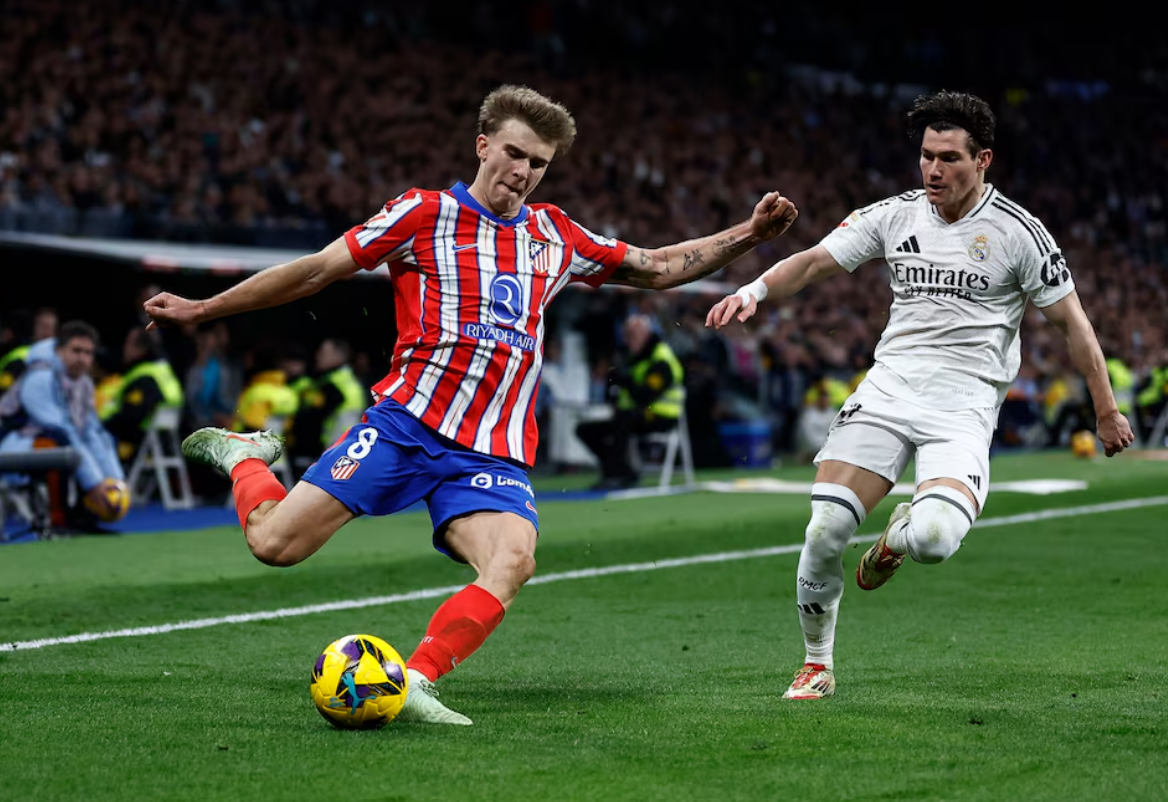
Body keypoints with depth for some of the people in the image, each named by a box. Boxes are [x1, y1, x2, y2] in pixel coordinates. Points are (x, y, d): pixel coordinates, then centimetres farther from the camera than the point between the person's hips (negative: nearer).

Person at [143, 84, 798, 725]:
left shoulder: (556, 235, 17)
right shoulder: (425, 212, 3)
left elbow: (658, 268, 25)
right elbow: (317, 271, 5)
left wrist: (750, 234, 13)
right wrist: (201, 309, 5)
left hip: (494, 453, 3)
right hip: (406, 424, -3)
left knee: (513, 560, -28)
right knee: (276, 543, -12)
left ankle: (414, 685, -25)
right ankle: (244, 455, 22)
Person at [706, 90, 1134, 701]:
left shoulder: (1016, 231, -2)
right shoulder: (895, 216, 8)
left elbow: (1072, 322, 4)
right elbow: (815, 261, 8)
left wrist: (1106, 411, 7)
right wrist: (755, 290, -11)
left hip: (963, 403, -3)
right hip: (888, 386, 3)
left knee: (935, 538, -29)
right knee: (825, 531, -13)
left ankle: (899, 532, 12)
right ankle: (816, 664, 10)